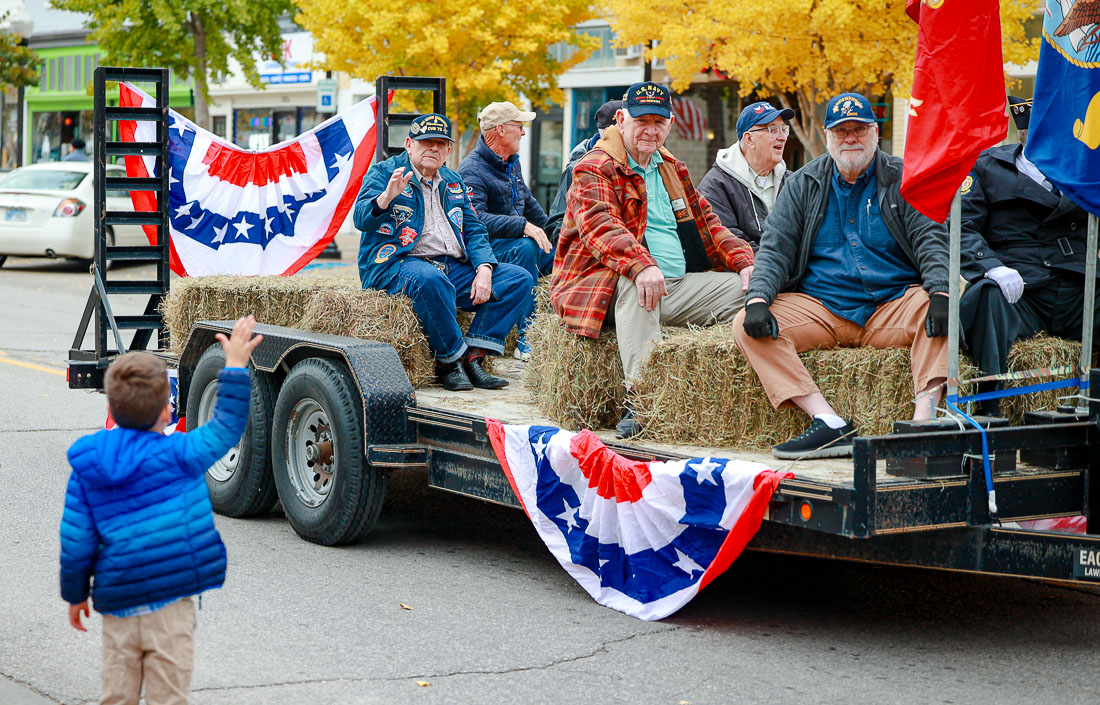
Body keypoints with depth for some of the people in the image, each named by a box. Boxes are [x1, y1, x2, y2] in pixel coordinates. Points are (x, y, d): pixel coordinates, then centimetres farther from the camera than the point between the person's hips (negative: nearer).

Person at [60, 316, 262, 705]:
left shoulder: (86, 468, 0)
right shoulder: (178, 455, -10)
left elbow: (76, 541, 2)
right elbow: (226, 428, 0)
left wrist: (75, 595, 15)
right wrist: (236, 365, 3)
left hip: (117, 606, 3)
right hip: (170, 603, -3)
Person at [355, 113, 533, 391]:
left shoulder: (453, 183, 21)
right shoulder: (384, 173, 2)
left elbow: (473, 230, 17)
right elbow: (361, 219, -13)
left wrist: (483, 269, -3)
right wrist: (387, 197, -36)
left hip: (454, 267, 7)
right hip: (399, 264, -7)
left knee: (519, 279, -8)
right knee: (430, 279, -42)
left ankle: (472, 357, -17)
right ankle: (449, 360, -24)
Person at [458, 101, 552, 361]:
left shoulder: (511, 164, 15)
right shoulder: (472, 170, -15)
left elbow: (528, 203, 30)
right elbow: (474, 220, -30)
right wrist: (522, 226, -37)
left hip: (515, 242, 9)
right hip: (485, 249, -9)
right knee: (525, 248, -35)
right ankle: (525, 338, -36)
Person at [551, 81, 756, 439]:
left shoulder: (672, 169, 22)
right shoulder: (595, 170, -4)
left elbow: (705, 221, 24)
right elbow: (600, 226, -22)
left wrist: (744, 261, 4)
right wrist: (641, 266, -42)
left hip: (680, 287, 7)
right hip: (612, 283, -7)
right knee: (637, 285, -40)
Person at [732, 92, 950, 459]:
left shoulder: (902, 178, 9)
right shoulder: (803, 185, 13)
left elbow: (931, 240, -1)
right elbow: (774, 248, 6)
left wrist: (939, 292, -22)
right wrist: (758, 298, -14)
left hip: (894, 304, -1)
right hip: (819, 310, 2)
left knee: (937, 305, -33)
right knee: (749, 328, -23)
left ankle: (924, 419, -40)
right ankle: (830, 426, -34)